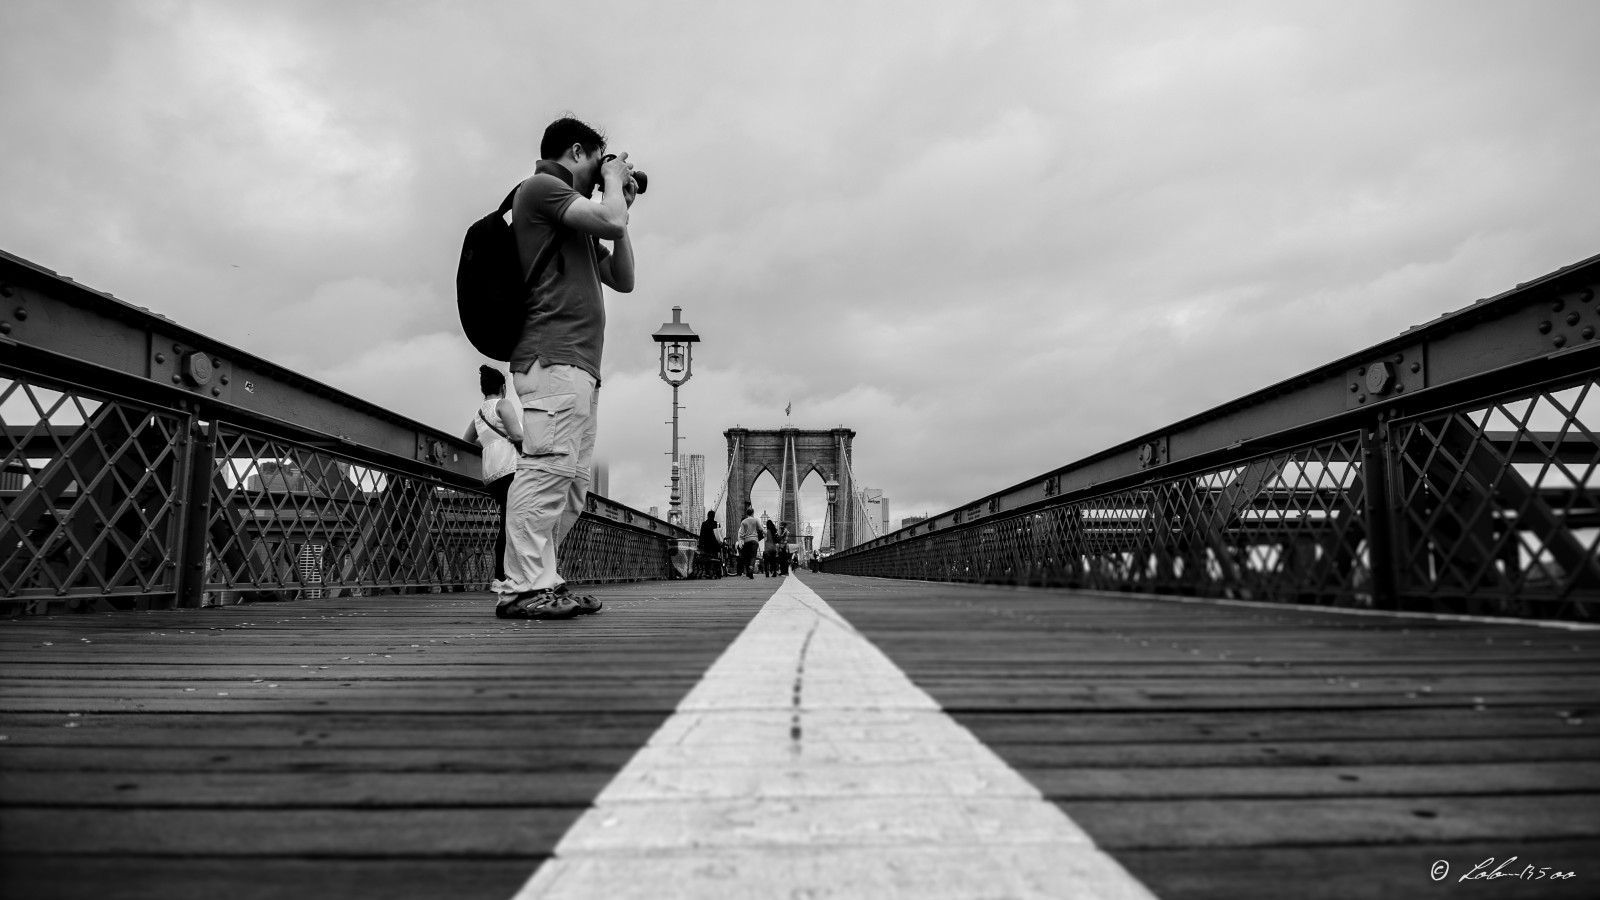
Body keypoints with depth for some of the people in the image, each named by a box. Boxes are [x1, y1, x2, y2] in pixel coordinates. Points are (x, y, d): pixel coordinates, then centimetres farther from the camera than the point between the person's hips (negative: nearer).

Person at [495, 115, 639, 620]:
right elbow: (610, 220, -11)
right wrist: (614, 182, 10)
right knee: (550, 465, -19)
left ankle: (541, 583, 4)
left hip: (579, 364, 10)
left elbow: (623, 280, 28)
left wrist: (622, 209, 25)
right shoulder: (540, 187, 4)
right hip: (553, 356, -10)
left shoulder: (579, 225, 30)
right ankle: (522, 587, -20)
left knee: (572, 484, 4)